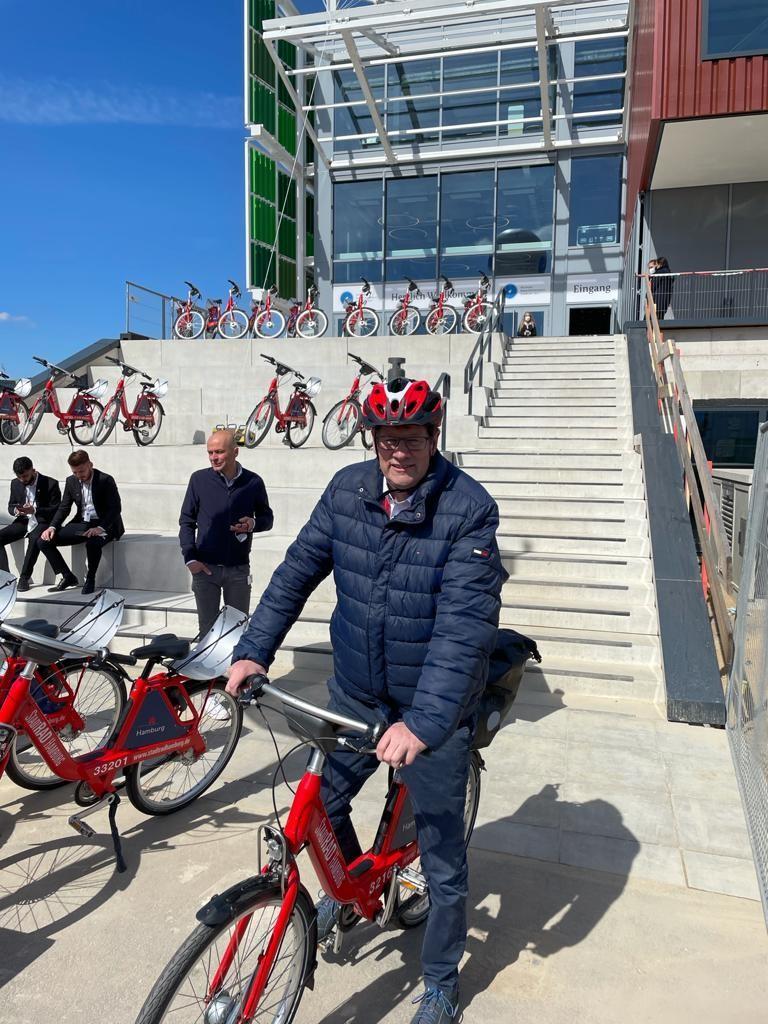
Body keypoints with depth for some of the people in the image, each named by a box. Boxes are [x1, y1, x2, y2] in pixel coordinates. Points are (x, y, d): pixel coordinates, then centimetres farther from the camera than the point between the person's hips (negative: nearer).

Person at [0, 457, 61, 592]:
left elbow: (56, 510, -11)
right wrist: (15, 510, -10)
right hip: (23, 521, 6)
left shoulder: (50, 484, -9)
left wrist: (34, 510, -26)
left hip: (42, 522, -6)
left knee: (35, 539, -38)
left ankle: (24, 577, -26)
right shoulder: (15, 484, 8)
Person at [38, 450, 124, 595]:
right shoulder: (71, 481, 6)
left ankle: (90, 580, -15)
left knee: (93, 542, -40)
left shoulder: (106, 480, -11)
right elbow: (64, 508, 10)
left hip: (103, 525, -6)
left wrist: (101, 528, -29)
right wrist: (53, 527, -8)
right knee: (43, 541, -8)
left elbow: (116, 508, -15)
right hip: (81, 523, 6)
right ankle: (68, 577, 3)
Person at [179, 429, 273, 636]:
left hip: (239, 569, 0)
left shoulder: (253, 482, -2)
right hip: (205, 568, 0)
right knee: (207, 628, 9)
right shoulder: (199, 479, -2)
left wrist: (253, 524, -13)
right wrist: (190, 558, -4)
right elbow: (186, 521, 5)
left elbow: (267, 517, 10)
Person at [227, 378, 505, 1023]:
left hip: (435, 707, -4)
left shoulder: (469, 508, -22)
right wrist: (254, 651, -6)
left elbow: (465, 625, -29)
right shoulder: (347, 489, -7)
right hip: (356, 692, 4)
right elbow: (298, 570, 0)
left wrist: (421, 722, -36)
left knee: (442, 859, 10)